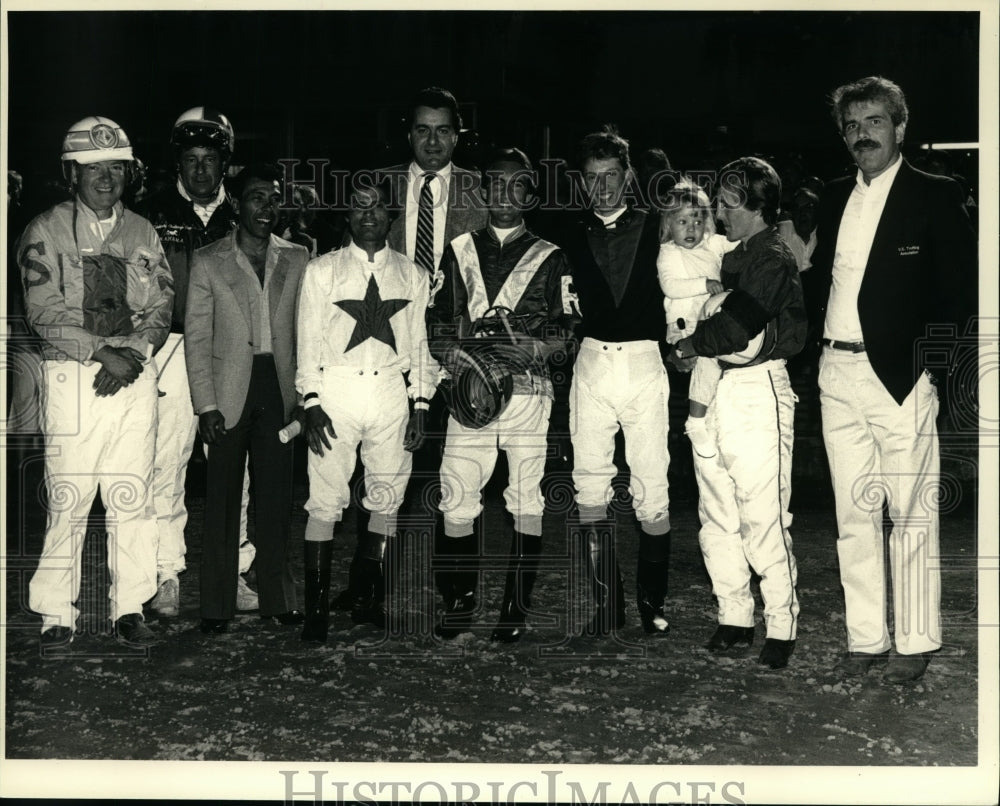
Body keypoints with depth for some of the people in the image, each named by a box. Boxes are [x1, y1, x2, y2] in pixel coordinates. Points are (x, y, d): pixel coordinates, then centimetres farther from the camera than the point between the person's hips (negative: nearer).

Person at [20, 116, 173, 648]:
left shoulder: (142, 233, 16)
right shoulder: (46, 231, 4)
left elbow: (161, 306, 9)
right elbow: (45, 310, -6)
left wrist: (134, 354, -9)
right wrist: (102, 352, -15)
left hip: (135, 376, 3)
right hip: (72, 377, -3)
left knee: (132, 497, 2)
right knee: (67, 497, -4)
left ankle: (129, 609, 10)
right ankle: (58, 614, 6)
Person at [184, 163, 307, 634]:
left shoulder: (296, 260, 9)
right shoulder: (208, 262, 2)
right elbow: (196, 339, -1)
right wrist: (206, 405, -8)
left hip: (279, 388, 2)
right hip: (229, 393, -2)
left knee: (276, 496, 7)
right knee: (222, 499, 2)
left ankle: (276, 599, 17)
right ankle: (217, 607, 10)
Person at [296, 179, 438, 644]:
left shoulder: (412, 275, 12)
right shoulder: (322, 270, 7)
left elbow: (419, 343, 12)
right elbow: (308, 339, 4)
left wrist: (420, 404, 5)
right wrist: (311, 401, -6)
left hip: (392, 391, 2)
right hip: (336, 388, -2)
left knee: (386, 500, 5)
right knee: (325, 501, -5)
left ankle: (367, 600, 18)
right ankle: (316, 609, 1)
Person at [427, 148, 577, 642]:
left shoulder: (550, 259, 10)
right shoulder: (459, 252, 16)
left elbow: (566, 328, 3)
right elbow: (436, 319, 12)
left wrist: (537, 348, -17)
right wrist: (450, 355, -7)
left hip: (527, 389, -1)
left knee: (526, 499, -1)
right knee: (456, 499, -2)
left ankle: (516, 608, 8)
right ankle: (459, 602, 12)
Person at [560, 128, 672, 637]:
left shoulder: (653, 232, 4)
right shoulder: (573, 240, 12)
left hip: (643, 365, -2)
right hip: (591, 364, 2)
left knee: (652, 490, -1)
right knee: (589, 489, -1)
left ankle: (653, 603, 12)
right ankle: (606, 605, 8)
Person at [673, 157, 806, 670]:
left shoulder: (774, 260, -7)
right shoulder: (724, 255, 17)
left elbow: (740, 322, -17)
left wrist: (690, 344, -6)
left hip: (756, 390, -8)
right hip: (710, 387, 8)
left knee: (763, 518, -5)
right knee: (716, 516, 9)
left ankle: (781, 627, 4)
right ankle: (734, 619, 19)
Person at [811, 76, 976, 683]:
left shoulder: (935, 196, -1)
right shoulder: (835, 199, 15)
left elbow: (960, 287, -5)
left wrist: (935, 353, -11)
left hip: (901, 372, -5)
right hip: (838, 373, 5)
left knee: (910, 514, 1)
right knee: (854, 514, 10)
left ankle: (915, 643, 12)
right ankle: (866, 638, 19)